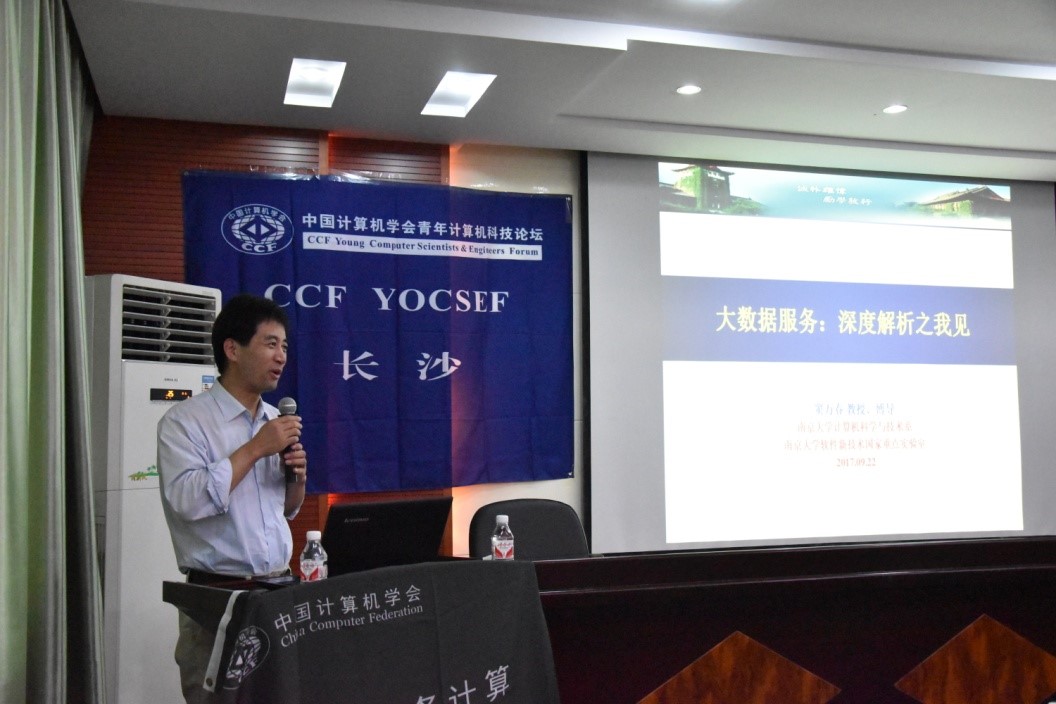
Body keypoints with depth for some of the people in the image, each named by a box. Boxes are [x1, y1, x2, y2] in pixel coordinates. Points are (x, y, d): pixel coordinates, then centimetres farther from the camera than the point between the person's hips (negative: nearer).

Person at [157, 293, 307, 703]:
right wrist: (256, 449, -18)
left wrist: (297, 476, -3)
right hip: (218, 594, -6)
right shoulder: (184, 421, -9)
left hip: (279, 589, 6)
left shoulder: (277, 421, 10)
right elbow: (189, 500, -24)